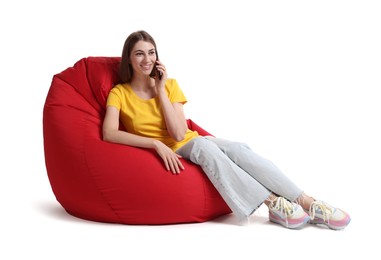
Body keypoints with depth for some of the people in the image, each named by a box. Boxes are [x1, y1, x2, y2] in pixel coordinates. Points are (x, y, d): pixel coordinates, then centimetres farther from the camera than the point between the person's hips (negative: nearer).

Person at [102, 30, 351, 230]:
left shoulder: (170, 85, 4)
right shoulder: (119, 93, -3)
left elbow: (179, 134, -8)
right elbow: (109, 134, -21)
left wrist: (161, 91, -10)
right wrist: (156, 143, -29)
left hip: (189, 145, 3)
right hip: (167, 156, -3)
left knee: (236, 148, -29)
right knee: (201, 144, -36)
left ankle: (308, 203, -35)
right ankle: (274, 204, -39)